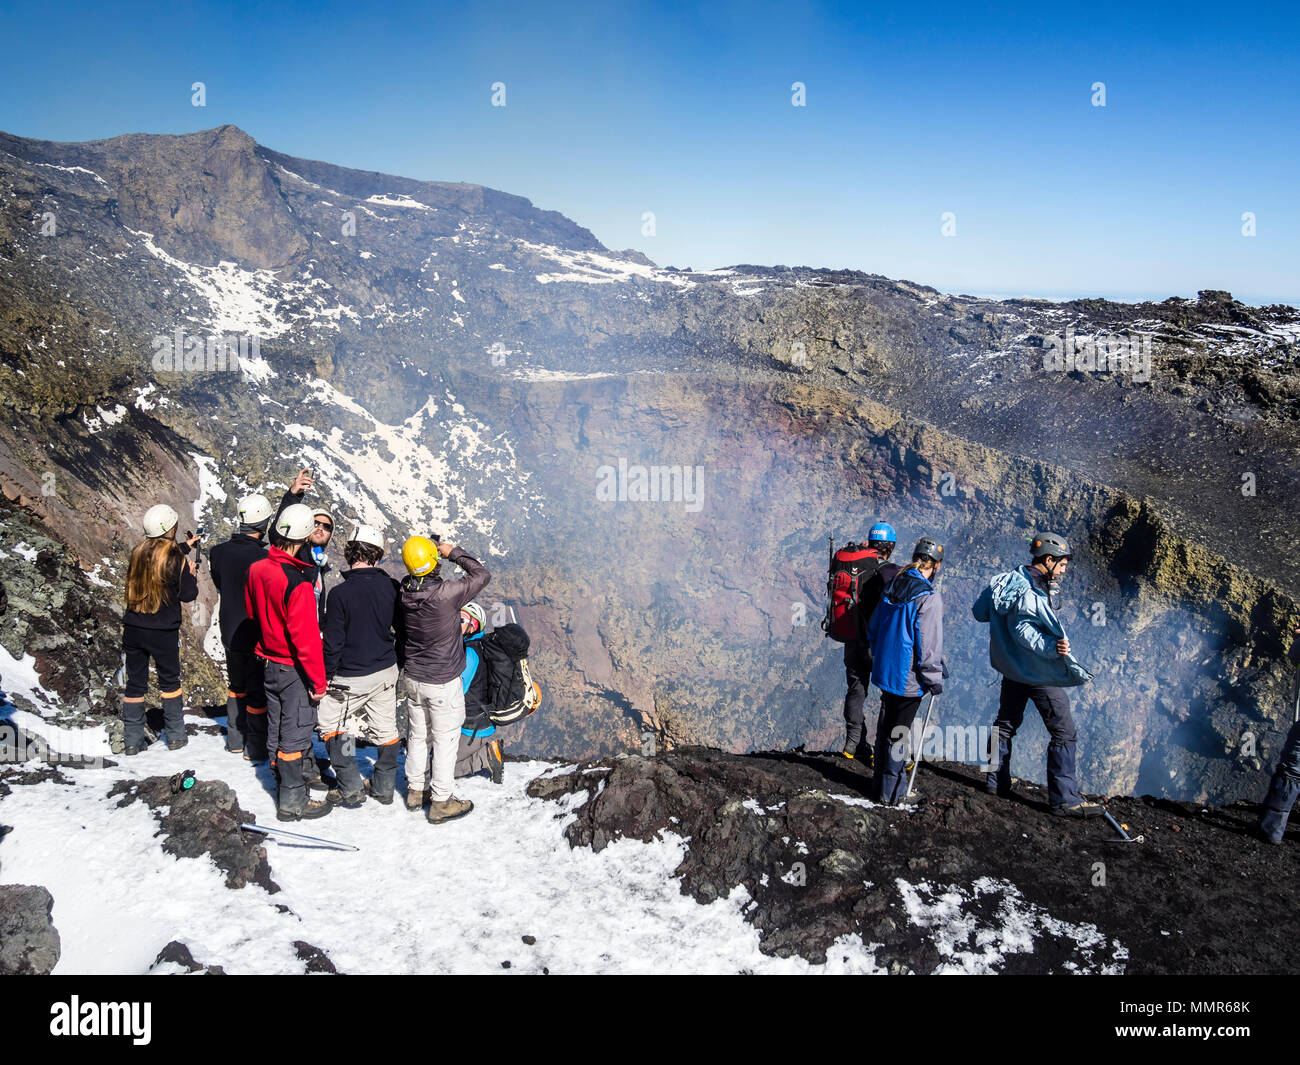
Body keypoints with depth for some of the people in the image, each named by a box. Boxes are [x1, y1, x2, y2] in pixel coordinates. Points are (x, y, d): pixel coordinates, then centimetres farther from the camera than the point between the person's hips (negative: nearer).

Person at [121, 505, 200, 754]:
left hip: (133, 629, 4)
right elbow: (188, 595, -9)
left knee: (135, 683, 12)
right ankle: (175, 736, 18)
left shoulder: (139, 552, 0)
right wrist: (192, 574, 8)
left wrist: (185, 547, 32)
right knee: (169, 681, 12)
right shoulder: (177, 560, -15)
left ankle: (132, 740, 15)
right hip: (163, 633, -4)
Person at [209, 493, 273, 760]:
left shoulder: (219, 552, -6)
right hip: (257, 636, -6)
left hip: (230, 634, 6)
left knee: (237, 686, 23)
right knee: (258, 692, 7)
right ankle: (256, 748, 16)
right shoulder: (263, 558, -25)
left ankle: (235, 740, 34)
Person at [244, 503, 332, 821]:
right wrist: (318, 680, -17)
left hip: (268, 661, 8)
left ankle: (283, 781, 36)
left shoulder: (256, 569, -3)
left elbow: (250, 610, 13)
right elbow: (305, 636, -25)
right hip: (293, 668, -8)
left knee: (277, 728, 20)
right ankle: (292, 801, 13)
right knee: (295, 732, 3)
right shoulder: (298, 583, -27)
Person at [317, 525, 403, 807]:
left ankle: (351, 789, 11)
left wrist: (327, 675, -2)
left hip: (350, 677, -4)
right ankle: (385, 787, 26)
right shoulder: (392, 587, -7)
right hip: (386, 672, 5)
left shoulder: (340, 593, -19)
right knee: (385, 728, 16)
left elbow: (334, 641, -14)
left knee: (332, 724, 13)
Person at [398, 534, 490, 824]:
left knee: (418, 734, 21)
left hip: (413, 677, 6)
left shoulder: (405, 591, -10)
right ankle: (441, 802, 15)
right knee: (445, 739, 7)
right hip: (443, 682, -6)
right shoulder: (446, 593, -27)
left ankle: (415, 790, 35)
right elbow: (482, 574, -12)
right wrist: (454, 553, -4)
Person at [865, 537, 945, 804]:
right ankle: (891, 792, 13)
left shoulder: (892, 587, 4)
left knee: (884, 728, 18)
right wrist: (935, 681, -8)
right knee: (899, 732, 4)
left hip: (884, 671, 7)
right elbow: (929, 645, -19)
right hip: (909, 679, -7)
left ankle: (880, 783, 30)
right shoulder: (929, 597, -19)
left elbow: (873, 628, 14)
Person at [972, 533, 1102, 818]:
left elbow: (980, 611, 11)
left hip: (1011, 669, 9)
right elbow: (1022, 629, -31)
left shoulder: (1009, 581, 5)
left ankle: (996, 782, 27)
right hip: (1039, 674, -9)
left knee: (1006, 723, 20)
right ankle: (1065, 800, -5)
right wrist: (1050, 647, -40)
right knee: (1064, 733, -4)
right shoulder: (1030, 591, -21)